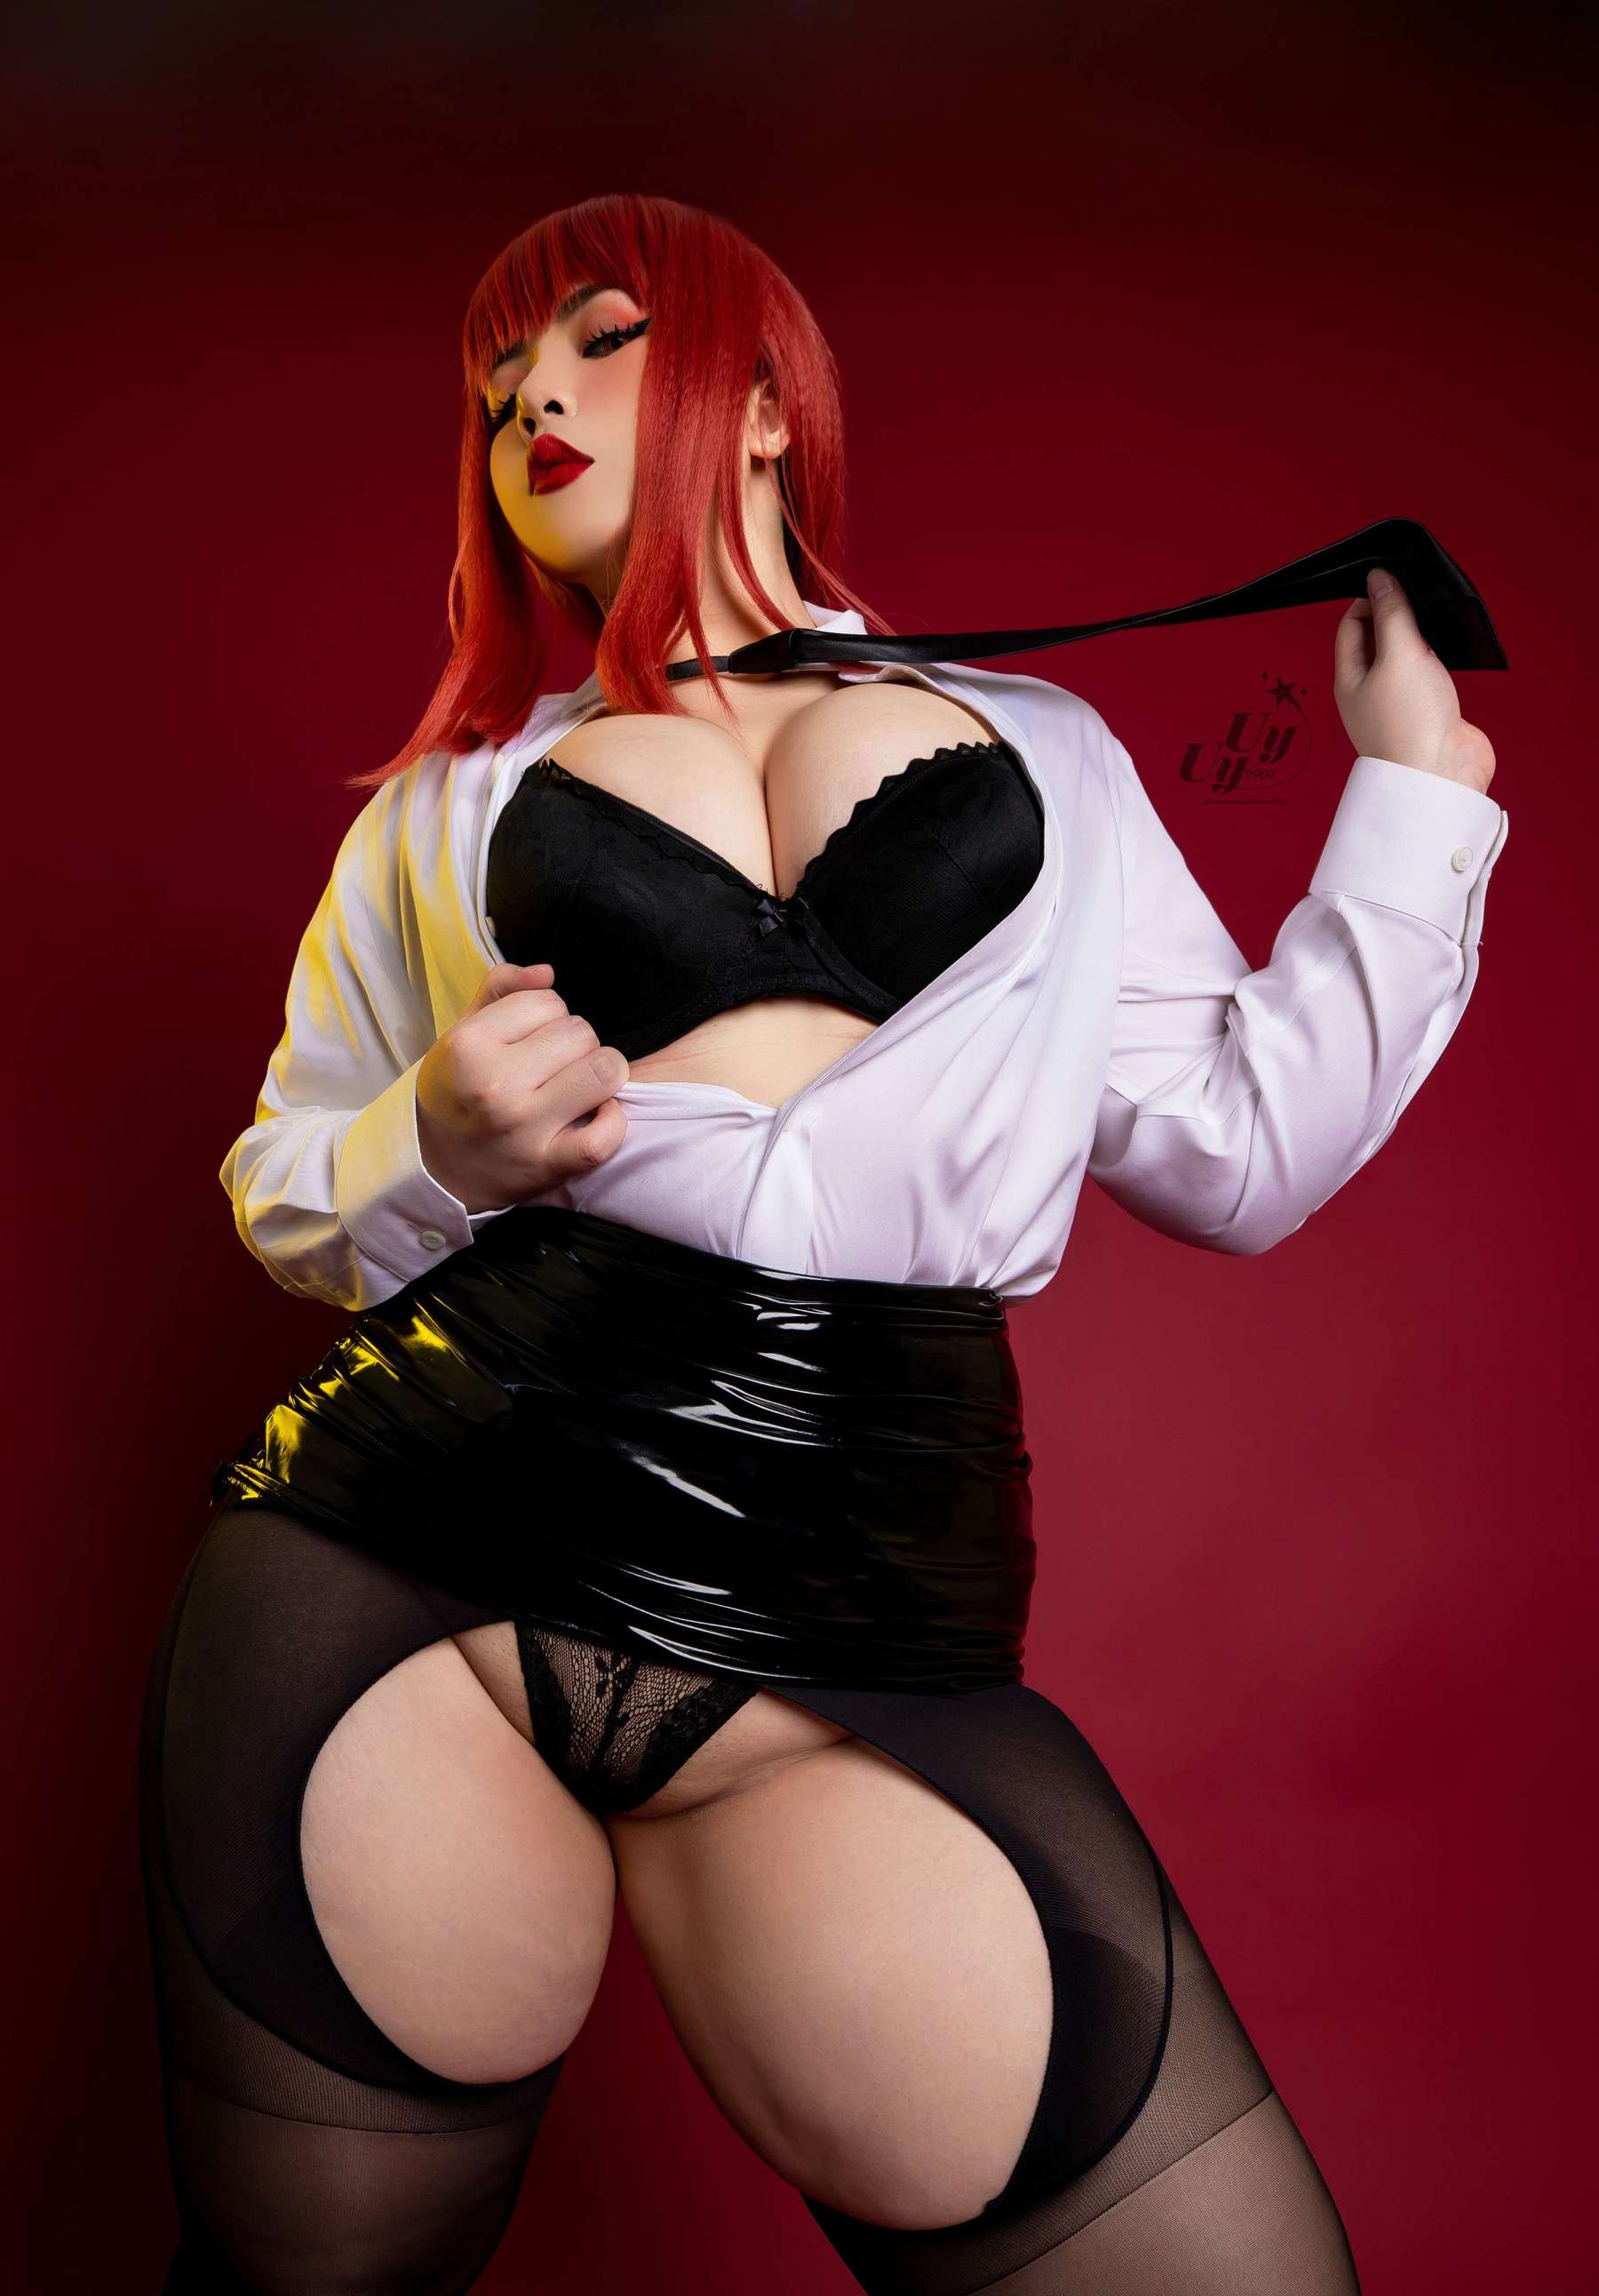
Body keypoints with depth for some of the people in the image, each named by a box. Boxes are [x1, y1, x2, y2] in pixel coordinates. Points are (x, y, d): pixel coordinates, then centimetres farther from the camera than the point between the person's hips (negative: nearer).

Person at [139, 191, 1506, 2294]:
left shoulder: (1048, 759, 17)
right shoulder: (452, 799, 18)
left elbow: (1238, 1153, 15)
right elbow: (289, 1197, 20)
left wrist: (1413, 796, 18)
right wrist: (437, 1147, -2)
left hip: (866, 1656, 0)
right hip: (405, 1569, 1)